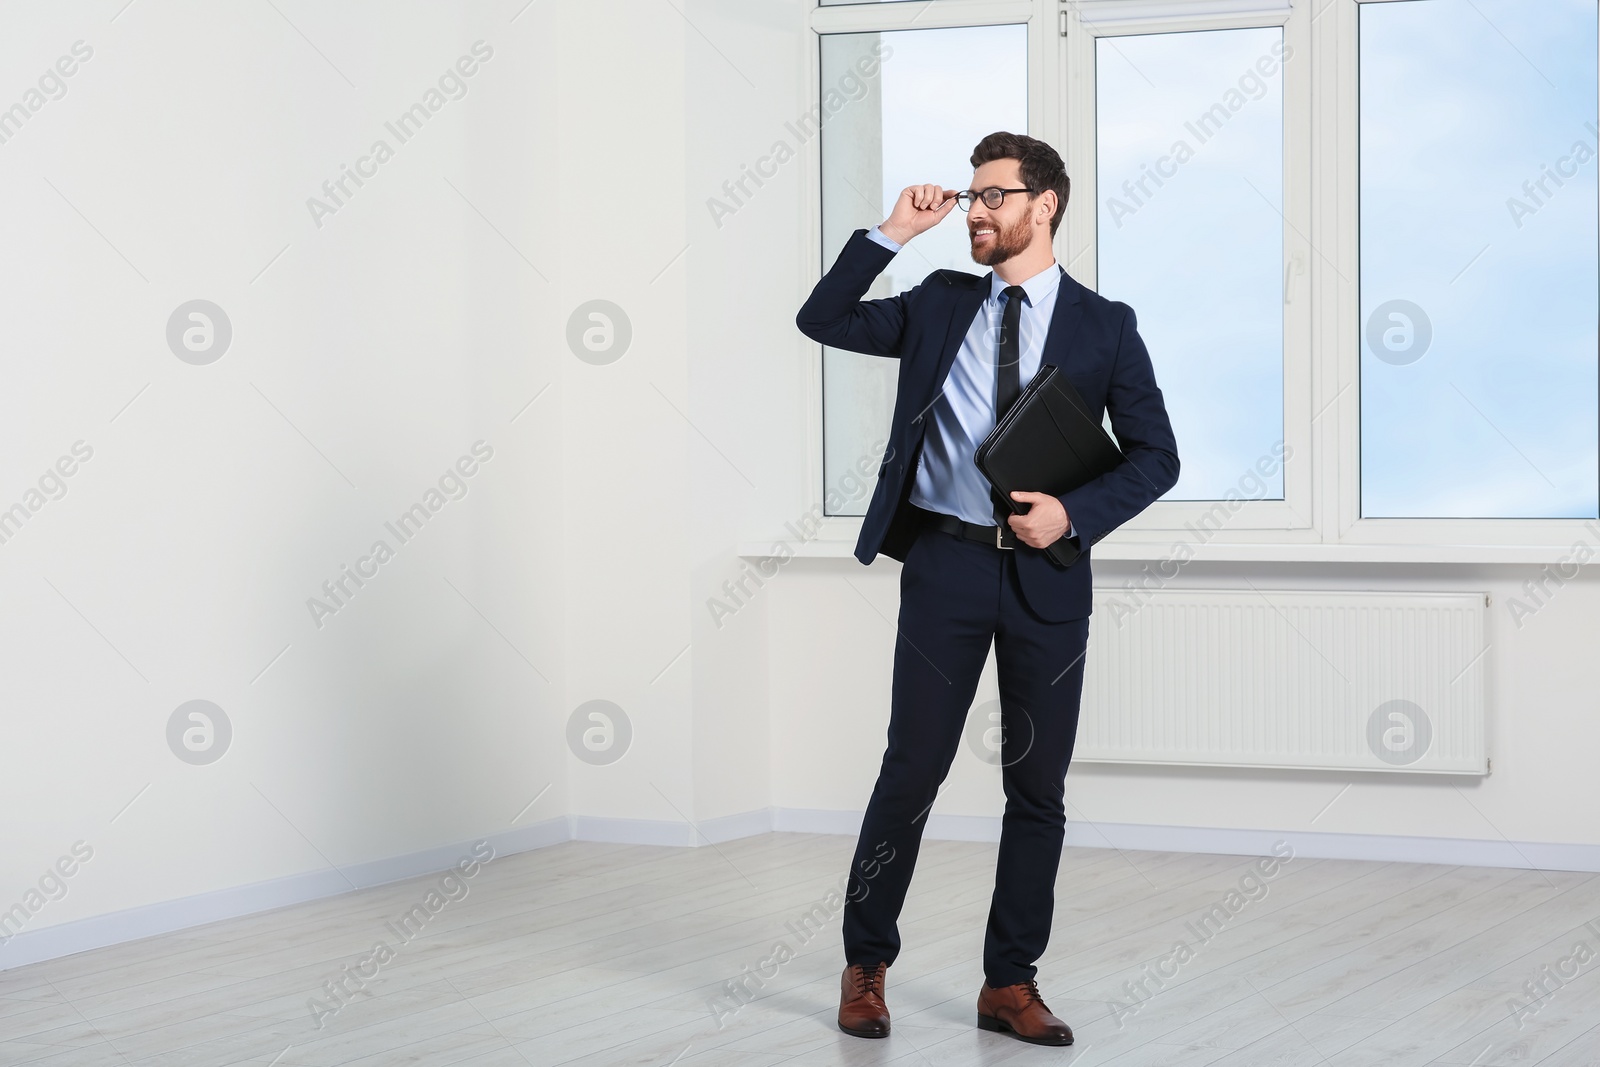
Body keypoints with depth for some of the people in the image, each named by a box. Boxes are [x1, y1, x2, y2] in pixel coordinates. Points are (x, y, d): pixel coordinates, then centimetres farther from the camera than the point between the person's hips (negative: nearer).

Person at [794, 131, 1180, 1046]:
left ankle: (1010, 983, 16)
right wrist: (893, 234, -1)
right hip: (946, 563, 0)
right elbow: (824, 322, 7)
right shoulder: (941, 304, 10)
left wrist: (1074, 513, -12)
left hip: (1048, 572, 0)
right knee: (913, 770, 0)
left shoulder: (1104, 326, 4)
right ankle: (866, 965, 16)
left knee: (1039, 785, 4)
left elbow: (1156, 456, 3)